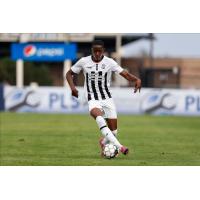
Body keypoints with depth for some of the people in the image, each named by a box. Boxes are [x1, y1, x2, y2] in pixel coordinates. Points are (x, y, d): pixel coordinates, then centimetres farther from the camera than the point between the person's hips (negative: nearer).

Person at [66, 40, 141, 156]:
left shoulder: (109, 62, -2)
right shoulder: (84, 62, 0)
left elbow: (125, 74, -8)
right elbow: (69, 74, 11)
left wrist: (136, 79, -28)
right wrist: (73, 87, -7)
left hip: (107, 98, 2)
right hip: (93, 100, -2)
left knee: (113, 131, -1)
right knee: (99, 117, -35)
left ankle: (103, 142, 36)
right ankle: (118, 146, -43)